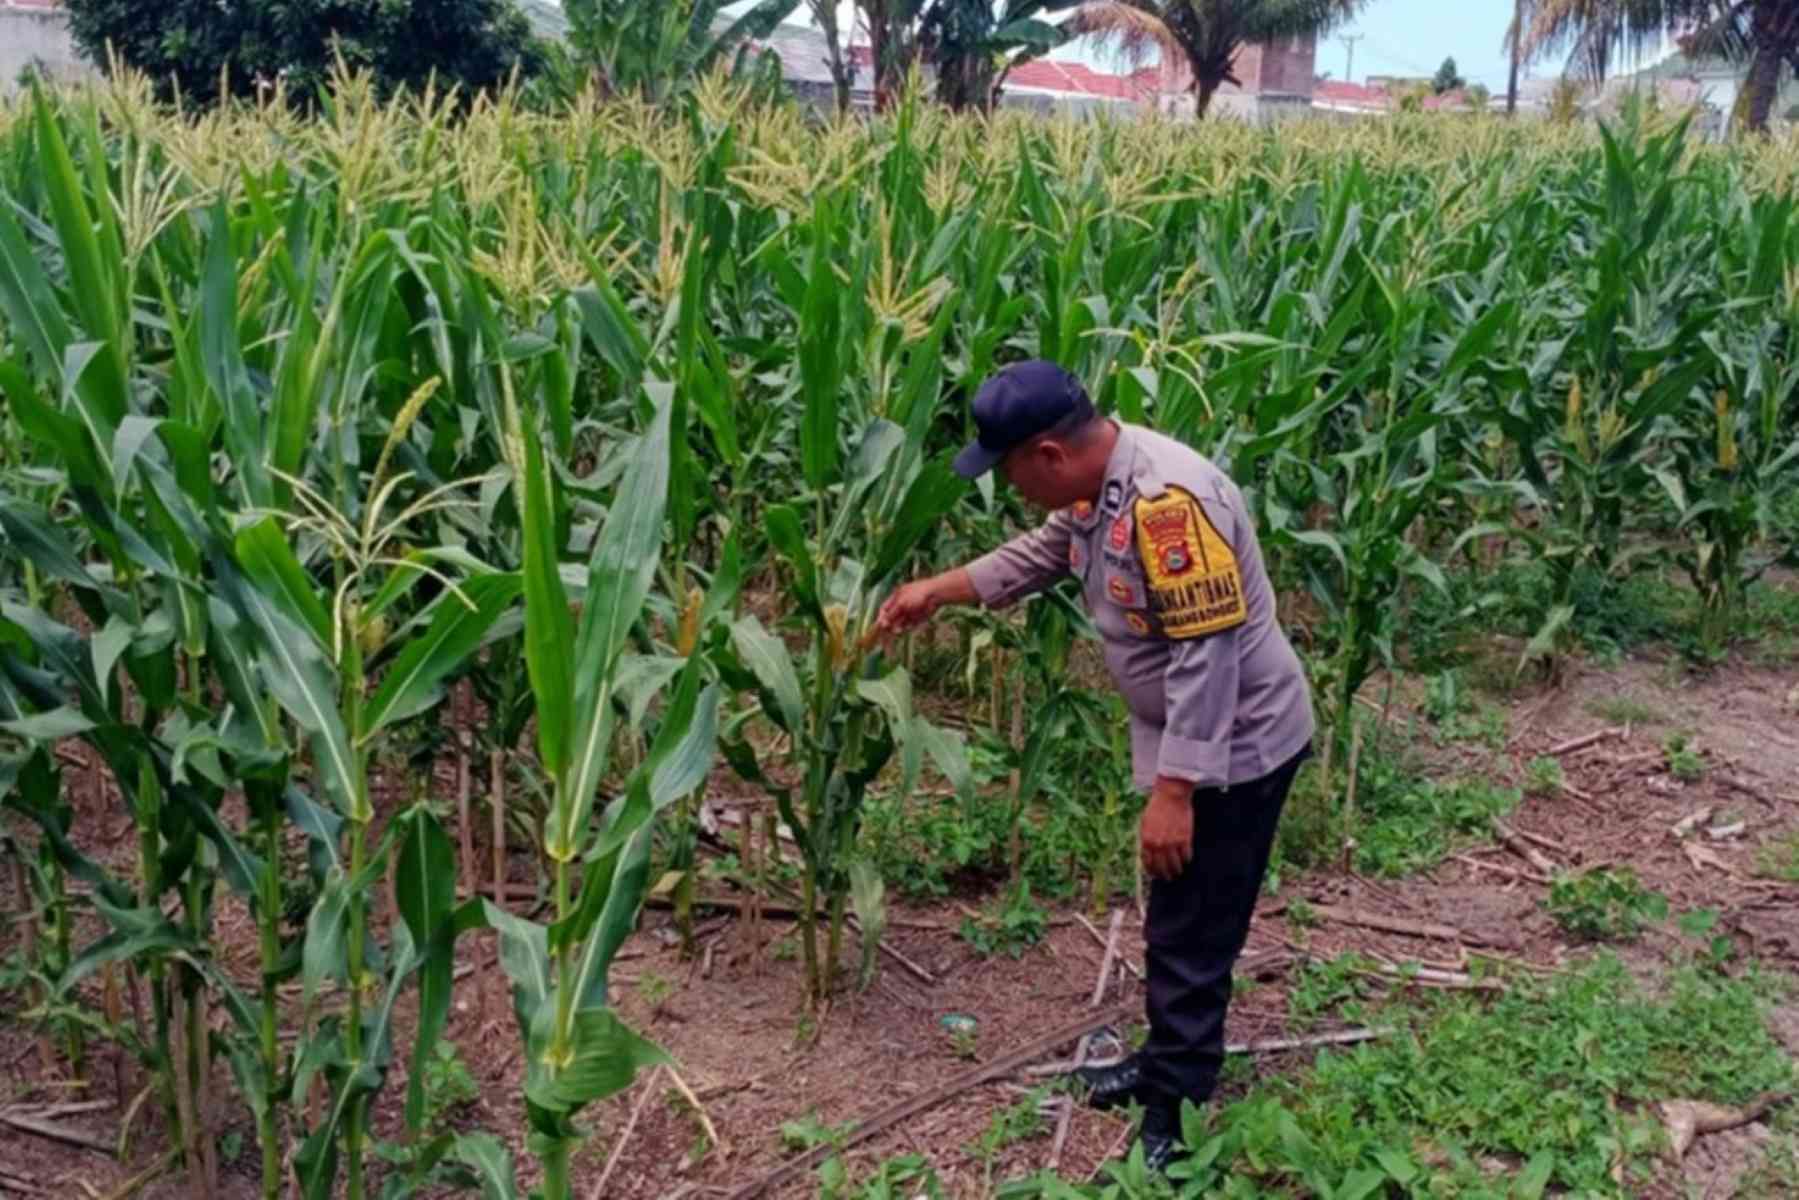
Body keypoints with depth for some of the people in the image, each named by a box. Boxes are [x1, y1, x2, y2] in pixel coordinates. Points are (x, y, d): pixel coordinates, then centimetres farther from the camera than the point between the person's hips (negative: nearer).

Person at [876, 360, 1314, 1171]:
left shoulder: (1166, 499, -31)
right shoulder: (1096, 483, 0)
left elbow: (1206, 656, -31)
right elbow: (1044, 553, 21)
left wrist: (1173, 791, -29)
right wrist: (939, 590, 18)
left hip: (1234, 747, -10)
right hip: (1188, 735, 10)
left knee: (1191, 936, 3)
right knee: (1175, 921, 23)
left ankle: (1177, 1121, 18)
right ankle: (1167, 1067, 41)